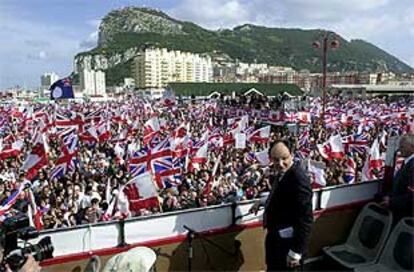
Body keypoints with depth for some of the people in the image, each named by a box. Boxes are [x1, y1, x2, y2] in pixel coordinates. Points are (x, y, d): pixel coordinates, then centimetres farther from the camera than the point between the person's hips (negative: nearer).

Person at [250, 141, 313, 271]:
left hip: (288, 242, -9)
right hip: (276, 236, 9)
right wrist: (263, 202, 4)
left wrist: (296, 251, -25)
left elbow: (305, 218, -29)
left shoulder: (298, 178, -29)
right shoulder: (282, 173, 1)